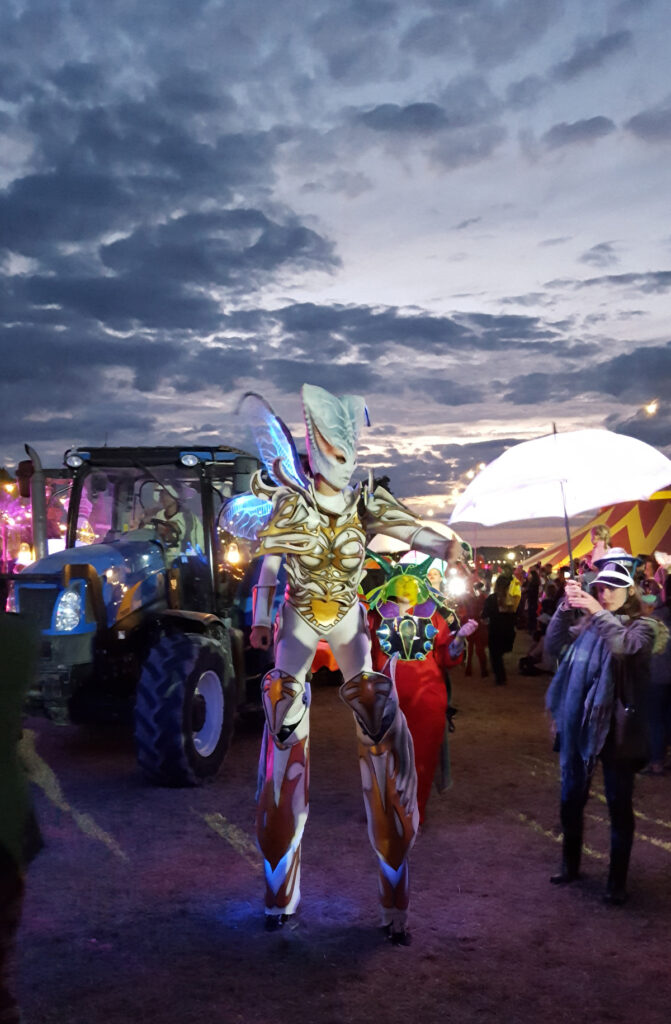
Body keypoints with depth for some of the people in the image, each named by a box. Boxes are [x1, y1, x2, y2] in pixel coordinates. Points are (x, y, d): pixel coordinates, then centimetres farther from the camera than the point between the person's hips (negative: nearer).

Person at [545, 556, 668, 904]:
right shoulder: (586, 623, 10)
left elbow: (626, 646, -25)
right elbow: (553, 644, 0)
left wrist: (599, 612, -23)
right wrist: (566, 607, -11)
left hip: (616, 726, -4)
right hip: (578, 723, 5)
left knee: (618, 803, 5)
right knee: (571, 797, 15)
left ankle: (617, 879, 17)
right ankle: (570, 864, 33)